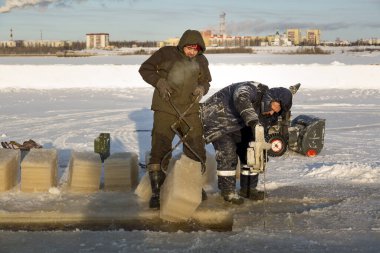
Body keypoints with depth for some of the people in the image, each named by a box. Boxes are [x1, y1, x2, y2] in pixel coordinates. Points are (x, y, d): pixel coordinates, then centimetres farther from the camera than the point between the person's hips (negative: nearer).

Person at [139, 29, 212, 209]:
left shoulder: (201, 61, 8)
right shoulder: (166, 53, -3)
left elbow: (205, 81, 19)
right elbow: (145, 69, 2)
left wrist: (201, 88, -5)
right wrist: (159, 81, -15)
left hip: (190, 112, 4)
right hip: (165, 110, -3)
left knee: (196, 151, 8)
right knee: (160, 151, -8)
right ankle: (156, 193, -1)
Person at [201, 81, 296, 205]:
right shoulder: (254, 89, -33)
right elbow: (241, 98, -54)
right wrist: (253, 121, -61)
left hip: (236, 125, 8)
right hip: (216, 118, -8)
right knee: (228, 152, -18)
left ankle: (248, 188, 14)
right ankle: (227, 191, -6)